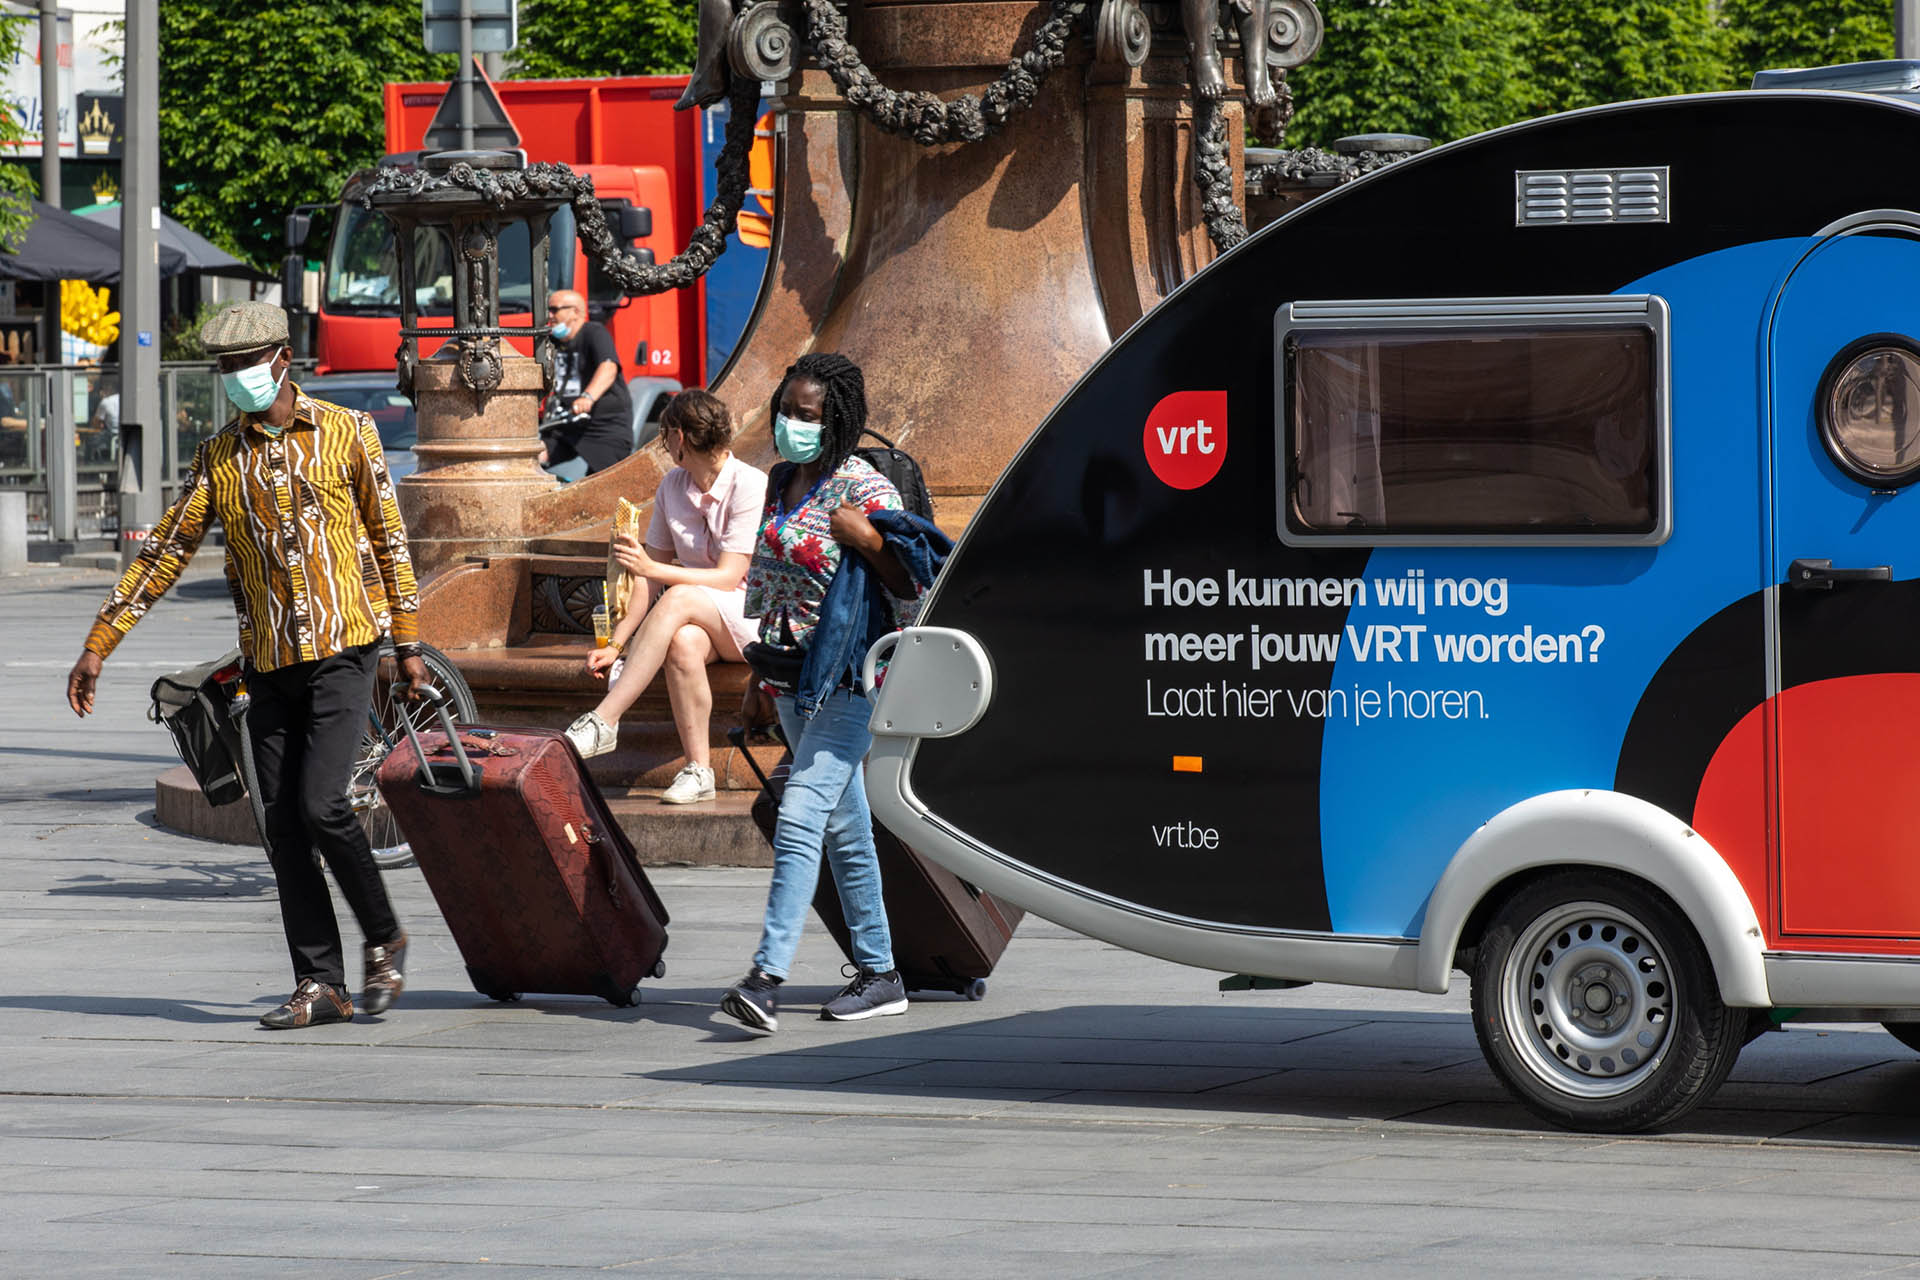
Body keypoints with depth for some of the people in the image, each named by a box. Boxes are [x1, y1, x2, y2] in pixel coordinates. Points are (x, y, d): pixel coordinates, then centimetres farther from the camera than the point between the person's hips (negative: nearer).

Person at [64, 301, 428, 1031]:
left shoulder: (345, 434, 0)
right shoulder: (219, 457, 8)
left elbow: (388, 537, 5)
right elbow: (165, 553, 8)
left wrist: (407, 643, 5)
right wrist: (99, 645, 4)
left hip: (343, 650, -4)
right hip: (269, 664, 4)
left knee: (322, 805, -16)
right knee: (284, 827, 1)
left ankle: (384, 941, 6)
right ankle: (320, 985, 6)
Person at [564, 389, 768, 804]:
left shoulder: (750, 486, -12)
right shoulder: (672, 486, 8)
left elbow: (729, 578, -18)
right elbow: (650, 578, 10)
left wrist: (654, 569, -25)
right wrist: (616, 644, 0)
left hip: (750, 618, -5)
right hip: (697, 619, 5)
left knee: (678, 601, -35)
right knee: (683, 641, -34)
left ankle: (604, 722, -39)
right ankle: (697, 770, -31)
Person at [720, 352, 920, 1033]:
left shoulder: (864, 489, -12)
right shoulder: (782, 480, 11)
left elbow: (912, 590, -15)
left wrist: (865, 539, -28)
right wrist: (764, 680, 20)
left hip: (847, 679, -8)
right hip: (794, 674, 8)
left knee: (800, 817, -18)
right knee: (843, 830, 12)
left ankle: (766, 976, -24)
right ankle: (879, 973, 19)